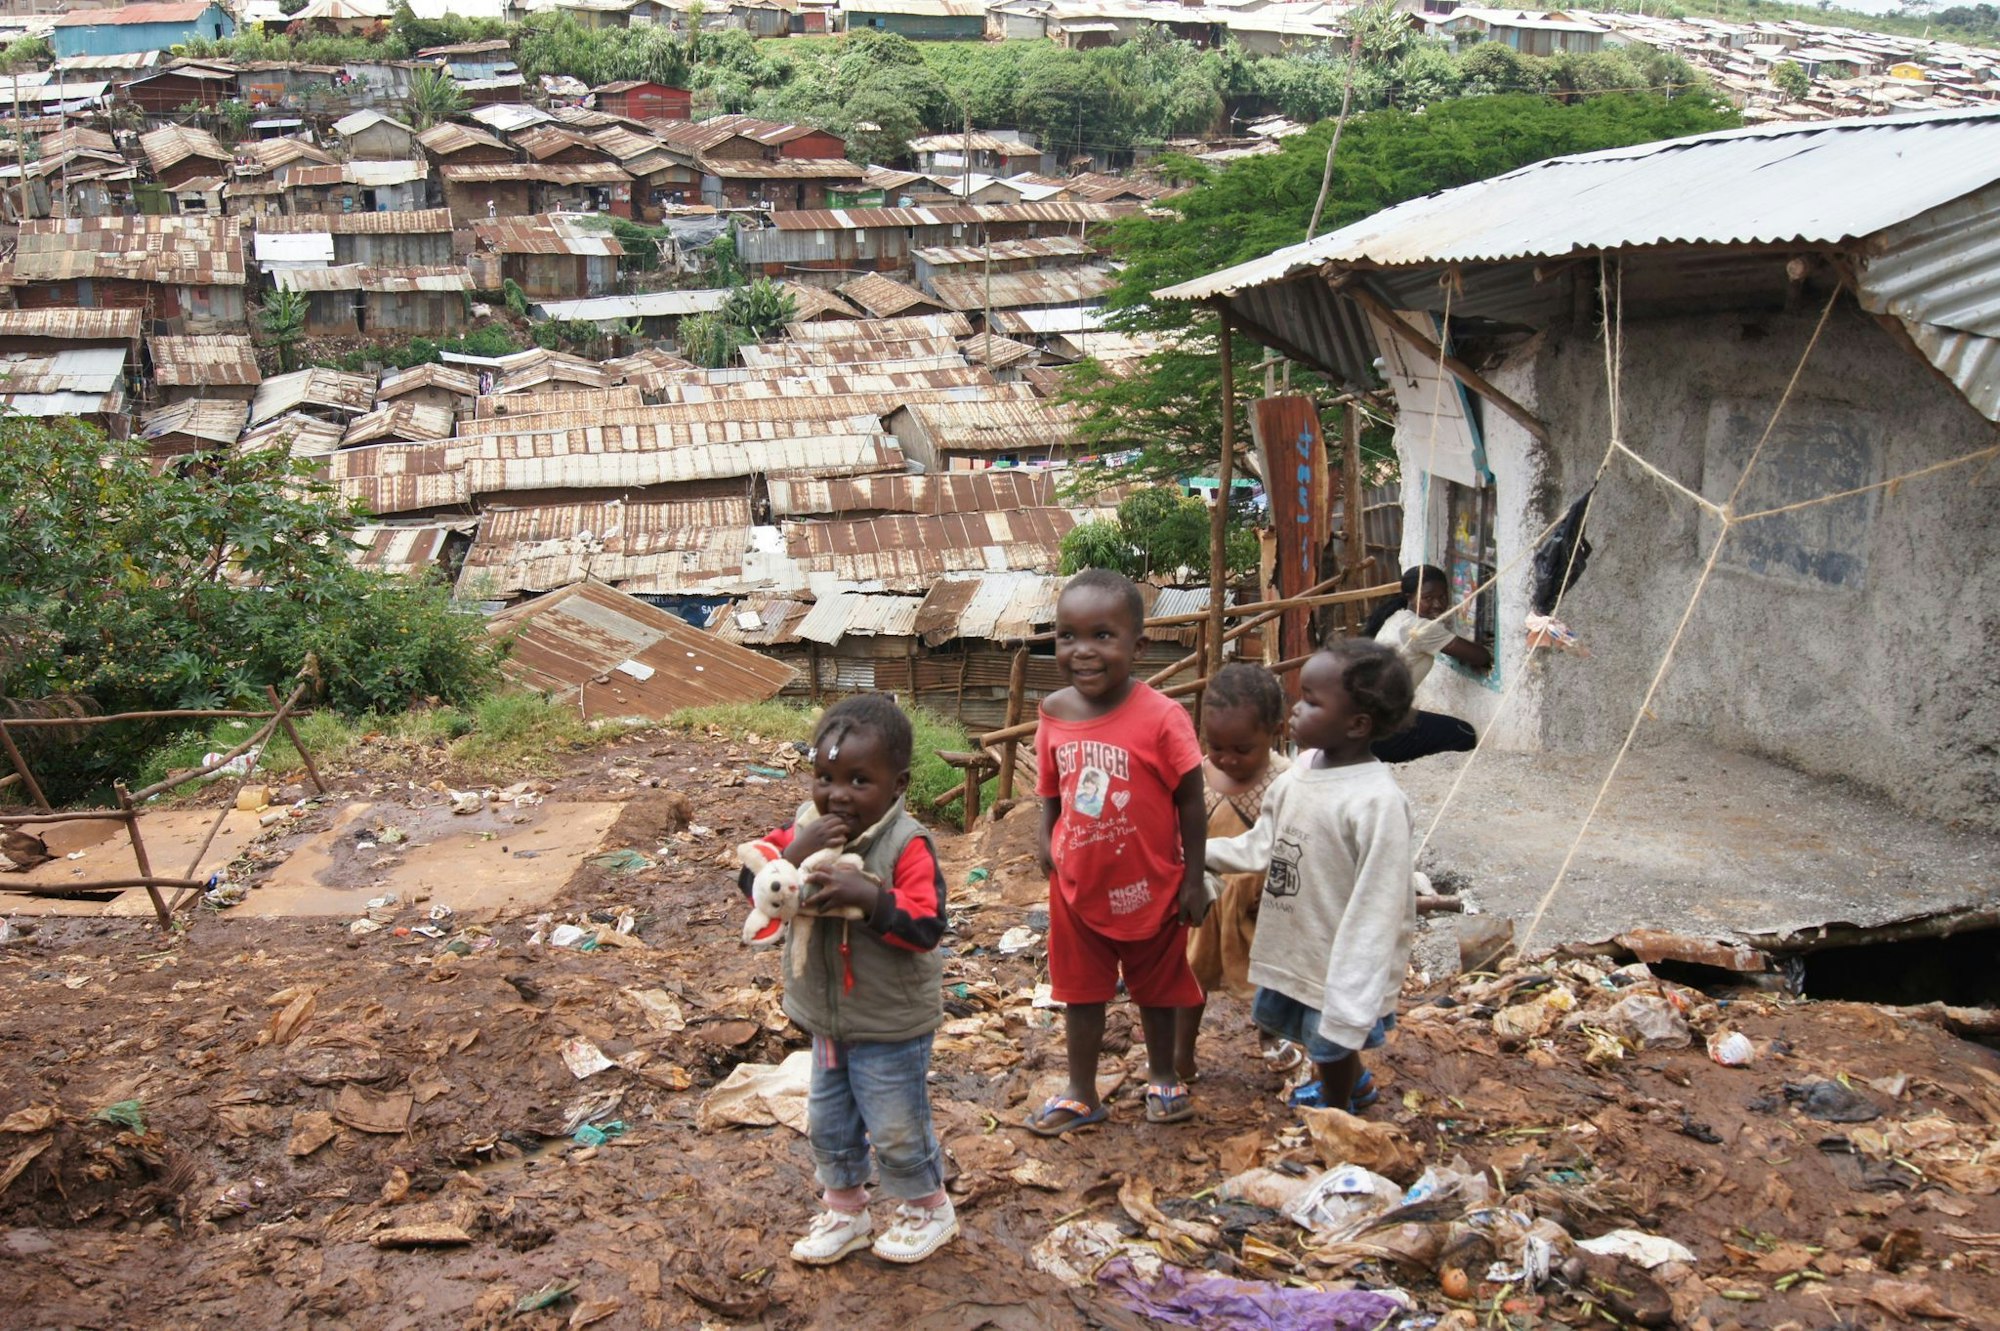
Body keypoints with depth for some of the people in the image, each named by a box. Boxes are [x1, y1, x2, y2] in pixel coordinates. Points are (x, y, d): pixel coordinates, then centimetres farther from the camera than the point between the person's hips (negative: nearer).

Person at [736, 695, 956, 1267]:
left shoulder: (907, 845, -22)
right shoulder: (804, 829, -5)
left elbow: (926, 926, -28)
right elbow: (755, 885, -12)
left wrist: (868, 896, -39)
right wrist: (795, 851, -29)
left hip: (891, 1027, -6)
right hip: (826, 1020, 6)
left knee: (897, 1131, 9)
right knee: (828, 1125, 20)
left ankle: (928, 1209, 34)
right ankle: (844, 1211, 41)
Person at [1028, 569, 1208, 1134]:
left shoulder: (1162, 717, -23)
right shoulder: (1054, 713, -10)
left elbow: (1190, 801, -14)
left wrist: (1193, 879, -10)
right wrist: (1047, 840, -8)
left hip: (1149, 885, -3)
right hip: (1077, 885, 3)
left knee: (1156, 986, 20)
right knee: (1081, 990, 18)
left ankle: (1162, 1077, 44)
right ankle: (1082, 1094, 35)